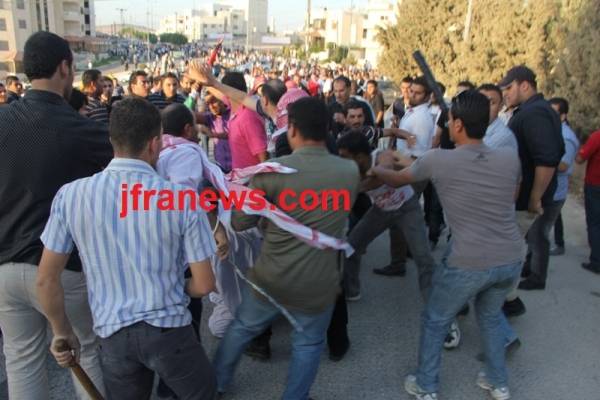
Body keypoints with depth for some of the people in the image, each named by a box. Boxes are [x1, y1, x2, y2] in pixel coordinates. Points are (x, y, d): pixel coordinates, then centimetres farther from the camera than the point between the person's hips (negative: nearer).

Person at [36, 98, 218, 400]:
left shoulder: (71, 195, -8)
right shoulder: (182, 197, -13)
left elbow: (46, 279, -2)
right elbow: (204, 285, -9)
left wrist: (62, 333, 13)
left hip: (111, 334, 3)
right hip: (169, 329, -2)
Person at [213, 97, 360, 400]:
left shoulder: (273, 170, -16)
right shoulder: (350, 172, -8)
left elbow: (240, 222, -8)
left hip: (270, 281, 1)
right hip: (318, 287, 0)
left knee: (242, 329, 26)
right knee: (308, 343, 24)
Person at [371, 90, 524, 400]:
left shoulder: (437, 159, -10)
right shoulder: (510, 158, 2)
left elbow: (395, 180, 7)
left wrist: (380, 167, 31)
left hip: (469, 263, -5)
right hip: (512, 258, 5)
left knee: (435, 322, 19)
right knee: (490, 316, 31)